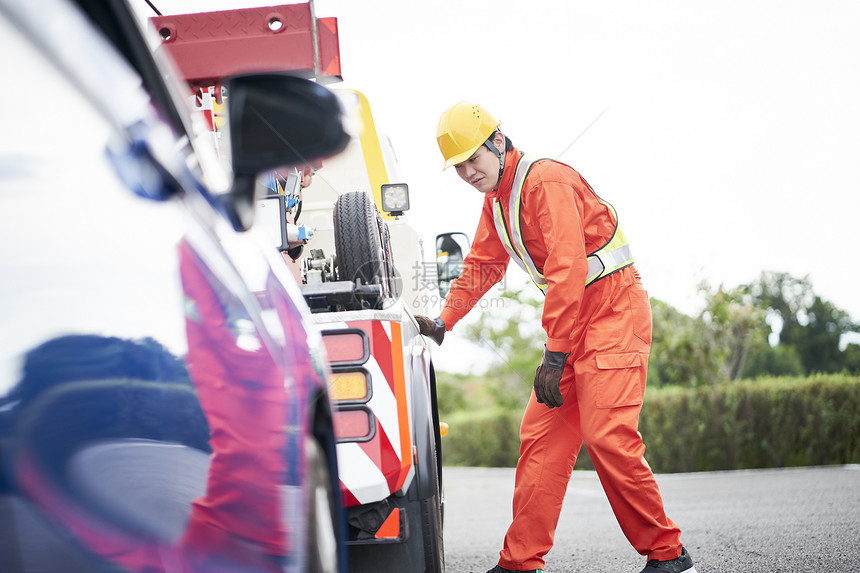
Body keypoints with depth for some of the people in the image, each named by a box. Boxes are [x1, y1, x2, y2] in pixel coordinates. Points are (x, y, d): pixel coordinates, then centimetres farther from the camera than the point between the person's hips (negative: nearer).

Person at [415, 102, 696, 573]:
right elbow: (482, 265, 23)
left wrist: (553, 357, -22)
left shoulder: (546, 182, -17)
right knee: (540, 434, 3)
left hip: (613, 308, -9)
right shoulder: (496, 199, 13)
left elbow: (567, 272, -22)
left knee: (607, 436, -15)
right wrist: (443, 322, 10)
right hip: (573, 320, 9)